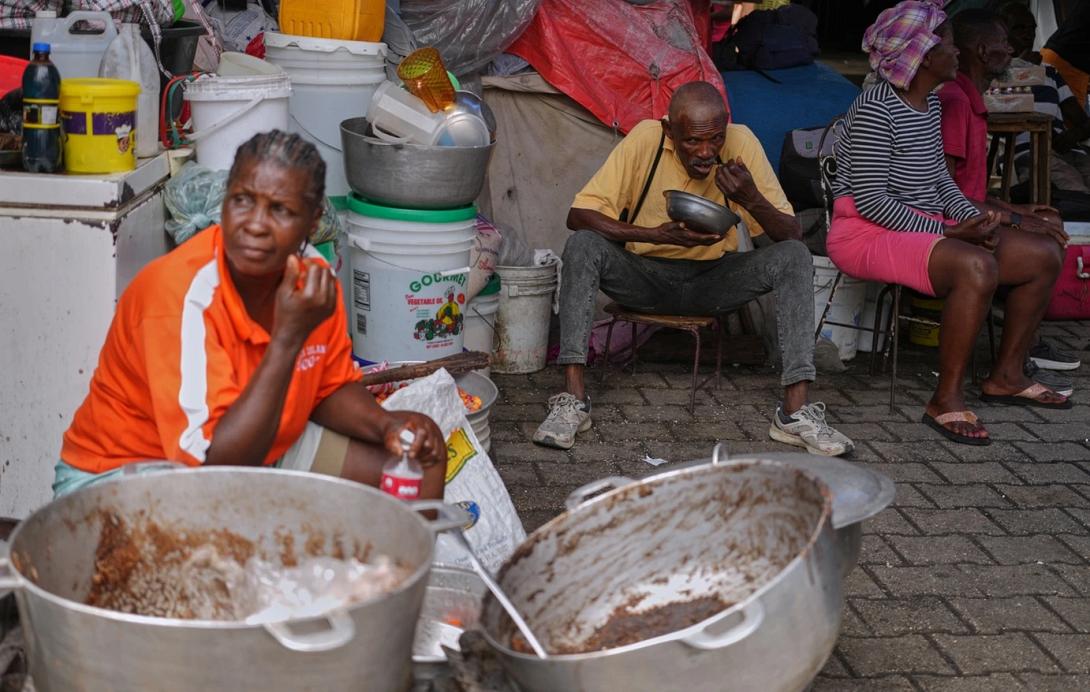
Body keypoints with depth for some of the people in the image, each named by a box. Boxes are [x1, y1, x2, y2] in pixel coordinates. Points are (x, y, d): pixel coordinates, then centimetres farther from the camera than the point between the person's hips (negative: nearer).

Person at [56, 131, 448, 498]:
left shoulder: (312, 275, -8)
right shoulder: (184, 293, -28)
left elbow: (332, 386, 10)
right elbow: (216, 462, -33)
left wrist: (386, 425, -11)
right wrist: (289, 337, -35)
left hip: (260, 450, 7)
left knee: (421, 456, 0)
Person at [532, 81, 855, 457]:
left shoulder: (741, 143, -14)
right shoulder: (646, 138, -17)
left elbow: (791, 234, -13)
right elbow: (578, 214, -21)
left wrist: (752, 200, -34)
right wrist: (656, 235, -34)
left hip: (712, 279, 1)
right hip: (643, 277, -1)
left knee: (795, 257, -22)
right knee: (582, 246, -29)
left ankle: (795, 412, -26)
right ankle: (573, 399, -29)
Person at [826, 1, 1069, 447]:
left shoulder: (930, 103, 12)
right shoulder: (875, 108, -17)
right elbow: (870, 200, -21)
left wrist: (974, 217, -1)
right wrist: (949, 233, -21)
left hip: (925, 226, 10)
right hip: (868, 232, -9)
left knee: (1044, 255, 1)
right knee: (977, 266, -36)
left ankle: (1005, 376, 13)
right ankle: (946, 400, -26)